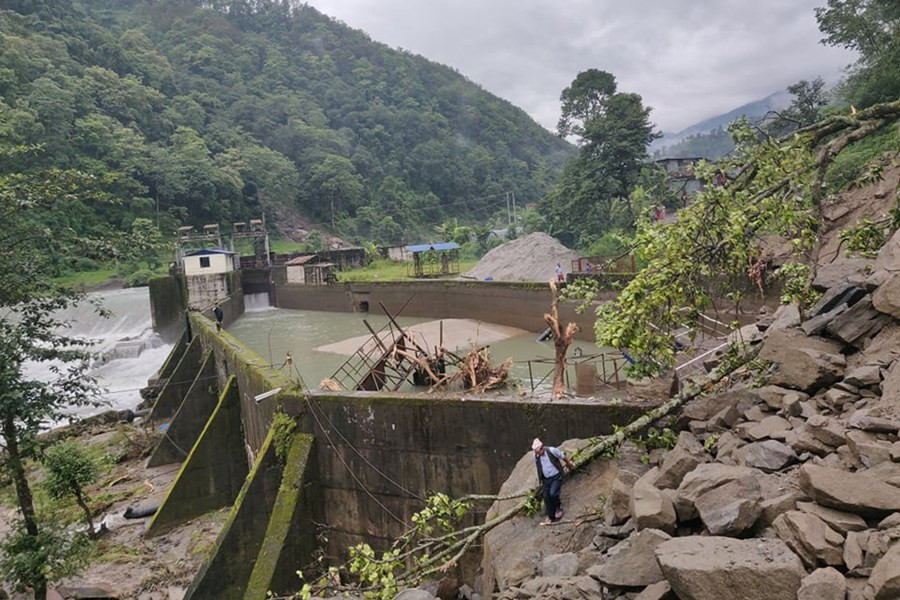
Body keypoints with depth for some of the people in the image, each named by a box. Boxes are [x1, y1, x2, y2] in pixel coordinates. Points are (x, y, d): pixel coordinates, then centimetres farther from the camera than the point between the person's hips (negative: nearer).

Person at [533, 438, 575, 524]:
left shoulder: (552, 451, -20)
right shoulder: (536, 457, -7)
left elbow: (563, 457, -3)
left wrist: (569, 464, 13)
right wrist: (540, 480, 23)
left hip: (556, 477, -4)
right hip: (546, 479, 4)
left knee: (553, 493, -22)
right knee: (546, 498, 0)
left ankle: (559, 507, 9)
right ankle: (550, 517, 17)